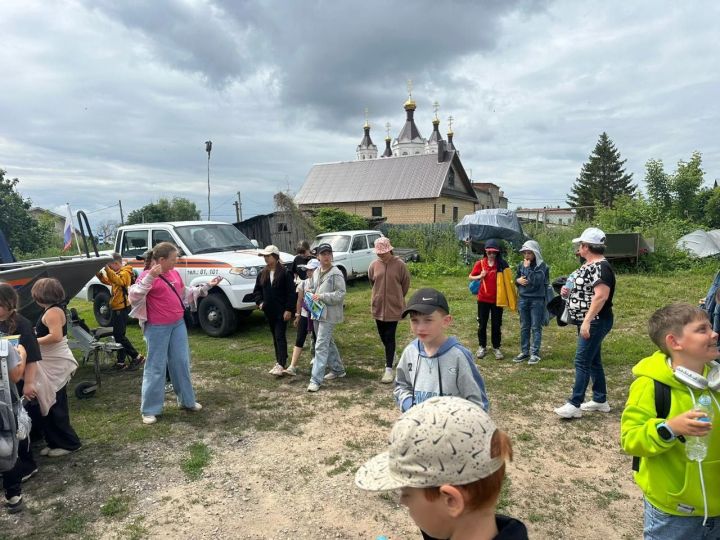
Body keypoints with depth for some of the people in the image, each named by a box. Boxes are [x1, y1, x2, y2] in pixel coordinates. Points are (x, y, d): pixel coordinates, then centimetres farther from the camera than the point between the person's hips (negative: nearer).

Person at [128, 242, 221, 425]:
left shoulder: (175, 274, 8)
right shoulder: (148, 276, -13)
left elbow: (185, 294, 21)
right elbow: (134, 296, -25)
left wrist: (207, 286, 18)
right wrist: (150, 277, -37)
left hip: (178, 324, 7)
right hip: (157, 328, -7)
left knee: (181, 363, 13)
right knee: (156, 367, 0)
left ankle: (187, 400, 27)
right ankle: (150, 410, 12)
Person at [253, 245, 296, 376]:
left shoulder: (285, 273, -11)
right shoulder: (262, 274, 7)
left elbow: (291, 293, -12)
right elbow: (257, 290, 15)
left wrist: (289, 309, -15)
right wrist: (260, 302, -1)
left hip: (282, 311, -6)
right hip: (269, 311, 6)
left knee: (280, 337, -9)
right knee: (275, 337, 14)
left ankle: (281, 364, -11)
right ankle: (279, 361, 24)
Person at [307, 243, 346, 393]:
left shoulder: (336, 274, -13)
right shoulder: (316, 272, 11)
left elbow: (341, 294, -17)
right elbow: (312, 289, 24)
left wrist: (322, 296, -22)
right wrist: (311, 295, 3)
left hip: (329, 314, -8)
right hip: (318, 313, 8)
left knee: (321, 346, -10)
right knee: (328, 343, 19)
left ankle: (316, 379, -7)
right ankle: (338, 369, 35)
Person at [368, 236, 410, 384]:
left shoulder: (399, 264, -11)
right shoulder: (374, 265, -2)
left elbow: (406, 284, 0)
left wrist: (397, 297, 9)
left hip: (394, 306, -4)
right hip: (378, 306, 4)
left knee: (389, 337, -4)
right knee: (383, 335, 16)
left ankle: (389, 369, 1)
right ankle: (391, 355, 41)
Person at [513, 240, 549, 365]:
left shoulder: (541, 265, -10)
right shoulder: (521, 264, 5)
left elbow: (536, 281, -22)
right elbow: (516, 278, 16)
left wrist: (528, 268, -19)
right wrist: (518, 280, -6)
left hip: (537, 300, -5)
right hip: (523, 299, 5)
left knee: (536, 327, 1)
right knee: (524, 327, 11)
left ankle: (535, 354, 6)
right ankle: (524, 352, 20)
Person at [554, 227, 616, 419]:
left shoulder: (600, 267, -19)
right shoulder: (588, 265, 13)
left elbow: (601, 296, -27)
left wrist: (587, 321, -30)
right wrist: (568, 290, 7)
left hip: (595, 322, -10)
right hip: (587, 321, 10)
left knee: (582, 361, -8)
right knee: (593, 360, 15)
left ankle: (574, 405, -4)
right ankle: (600, 401, 25)